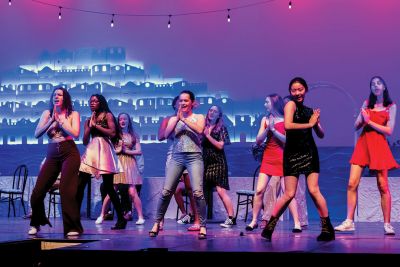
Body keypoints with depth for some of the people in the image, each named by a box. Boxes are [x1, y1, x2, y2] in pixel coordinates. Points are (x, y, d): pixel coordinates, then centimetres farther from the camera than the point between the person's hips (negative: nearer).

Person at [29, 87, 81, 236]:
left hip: (69, 153, -3)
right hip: (52, 155, 3)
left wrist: (60, 119, -6)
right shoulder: (47, 113, 13)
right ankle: (36, 224, 20)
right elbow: (37, 134, 2)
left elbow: (75, 134, -11)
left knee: (66, 190, -15)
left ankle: (73, 228, -7)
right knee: (37, 191, -3)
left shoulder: (73, 114, 6)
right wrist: (52, 120, -7)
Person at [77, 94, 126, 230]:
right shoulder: (88, 120, 20)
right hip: (91, 152, 5)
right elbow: (85, 141, 11)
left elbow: (113, 133, -10)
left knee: (108, 187, -7)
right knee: (80, 185, -5)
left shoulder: (107, 115, 6)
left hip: (104, 150, -5)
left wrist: (96, 125, -5)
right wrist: (90, 126, 1)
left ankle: (121, 219, 1)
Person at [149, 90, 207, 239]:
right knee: (166, 191, -4)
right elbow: (166, 134, 1)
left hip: (194, 157, -3)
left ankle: (202, 226, -8)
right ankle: (157, 223, 7)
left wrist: (184, 119, -8)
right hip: (177, 157, 3)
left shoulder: (198, 117, 10)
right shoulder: (173, 119, 18)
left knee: (197, 192, -16)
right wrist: (177, 118, -6)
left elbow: (200, 130, -12)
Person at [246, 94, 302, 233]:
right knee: (259, 190, -1)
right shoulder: (265, 119, 10)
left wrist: (273, 129, -15)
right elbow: (258, 140, 4)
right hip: (268, 158, 4)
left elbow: (287, 140, -12)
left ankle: (297, 223, -4)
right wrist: (268, 128, -10)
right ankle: (254, 221, 9)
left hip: (282, 159, -4)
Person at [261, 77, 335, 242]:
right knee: (289, 194, -5)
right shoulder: (291, 104, -4)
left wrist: (316, 123, -8)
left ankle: (328, 229, 3)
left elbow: (321, 135, 12)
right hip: (292, 154, -4)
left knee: (313, 190, -6)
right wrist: (309, 124, -14)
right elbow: (288, 125, -23)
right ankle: (269, 228, 8)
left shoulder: (309, 110, 11)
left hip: (309, 152, 4)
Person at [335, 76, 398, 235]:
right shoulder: (367, 103, 16)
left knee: (383, 186, -4)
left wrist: (369, 121, -8)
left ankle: (387, 224, 2)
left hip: (379, 146, -3)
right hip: (362, 144, 3)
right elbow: (356, 126, 12)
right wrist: (362, 119, -8)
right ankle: (349, 222, -4)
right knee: (352, 184, -7)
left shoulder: (391, 107, 6)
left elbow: (389, 130, -5)